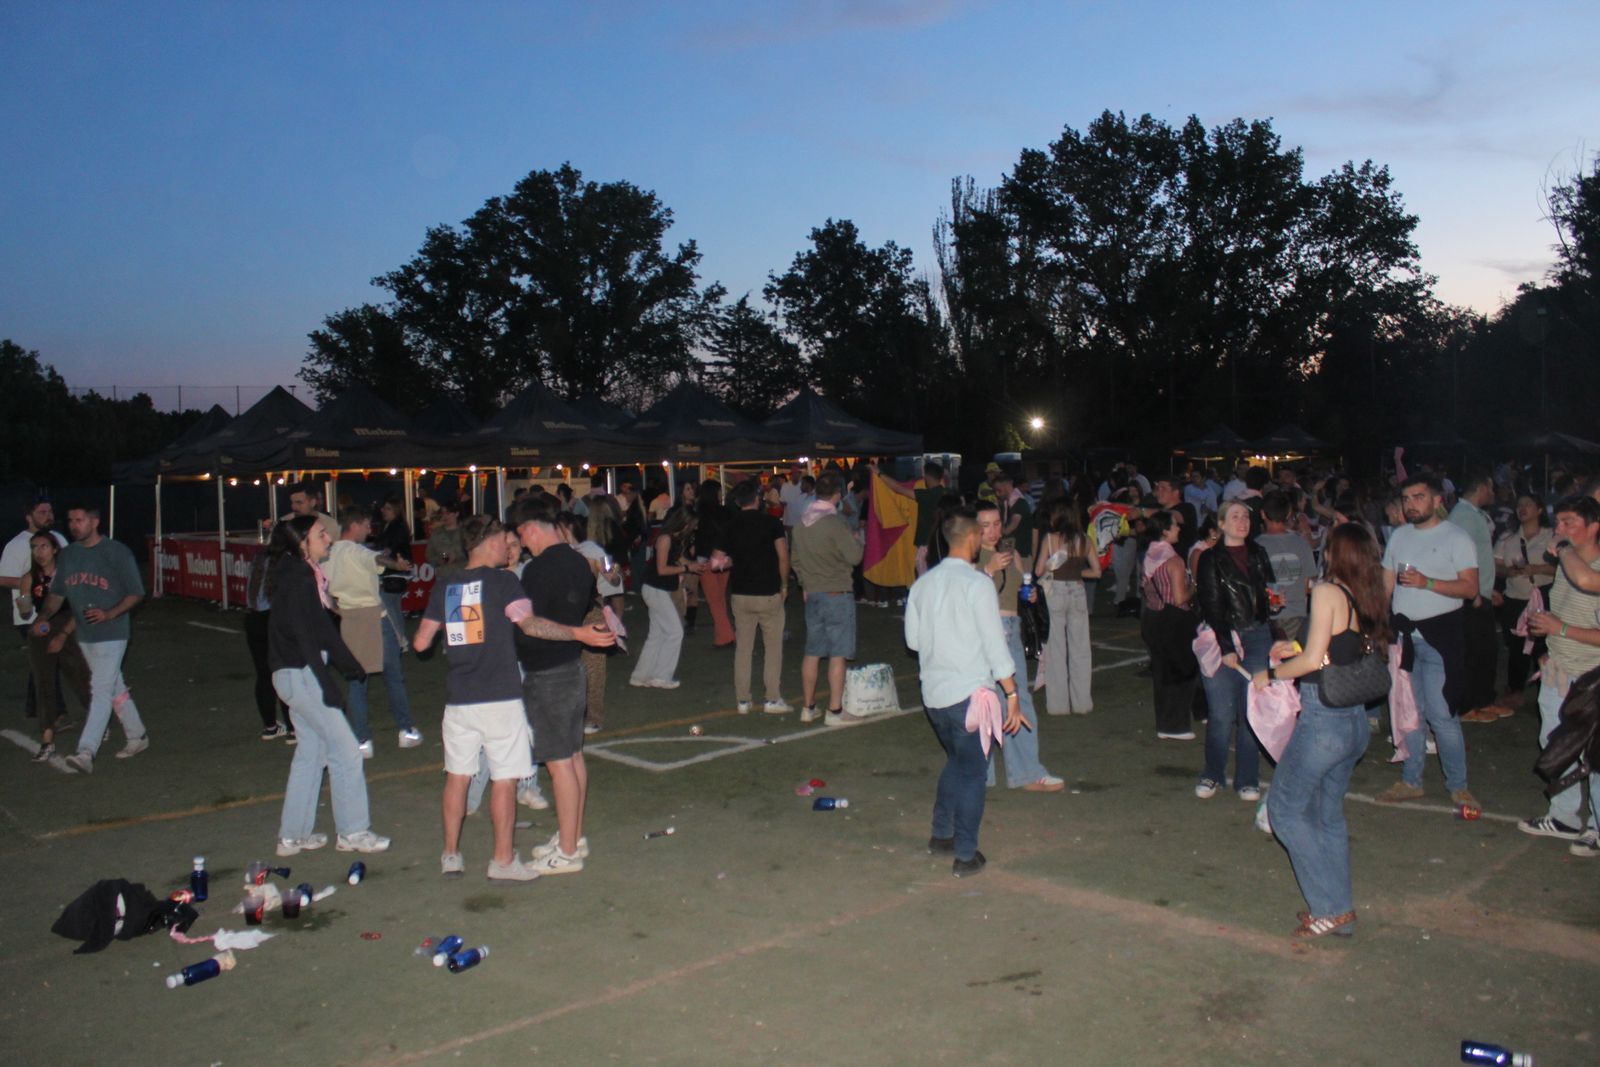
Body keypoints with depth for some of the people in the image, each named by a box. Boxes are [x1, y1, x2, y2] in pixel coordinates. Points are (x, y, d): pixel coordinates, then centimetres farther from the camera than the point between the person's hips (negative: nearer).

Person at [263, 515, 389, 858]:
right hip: (299, 675, -10)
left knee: (311, 751, 15)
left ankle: (293, 835, 22)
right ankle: (353, 832, 5)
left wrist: (349, 664, 19)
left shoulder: (305, 575, 13)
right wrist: (327, 685, -22)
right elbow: (305, 637, -21)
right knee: (345, 749, -4)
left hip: (298, 675, 10)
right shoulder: (297, 581, -17)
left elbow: (323, 628, 18)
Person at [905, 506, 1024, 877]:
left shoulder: (923, 583, 5)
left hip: (932, 691, 6)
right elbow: (995, 645, -14)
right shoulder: (978, 583, -13)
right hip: (969, 691, -6)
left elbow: (913, 639, 10)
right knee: (972, 770, 6)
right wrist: (1013, 695, -9)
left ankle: (941, 835, 31)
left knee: (956, 760, 24)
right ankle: (965, 855, 11)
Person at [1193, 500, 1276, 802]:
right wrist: (1226, 648, -10)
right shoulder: (1211, 560, 0)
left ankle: (1247, 780, 14)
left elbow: (1269, 594, 21)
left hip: (1258, 638, 4)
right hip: (1221, 640, -3)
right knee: (1222, 715, -3)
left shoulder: (1258, 554, 13)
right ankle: (1213, 775, 15)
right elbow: (1211, 607, -5)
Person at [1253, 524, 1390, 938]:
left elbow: (1313, 660, -18)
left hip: (1323, 720, -8)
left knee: (1285, 808, 5)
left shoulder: (1328, 592, -14)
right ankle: (1340, 908, 23)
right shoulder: (1370, 600, 8)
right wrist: (1295, 650, 18)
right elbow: (1343, 655, 13)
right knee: (1329, 814, 18)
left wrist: (1270, 673, -4)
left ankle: (1331, 908, 5)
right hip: (1356, 720, 8)